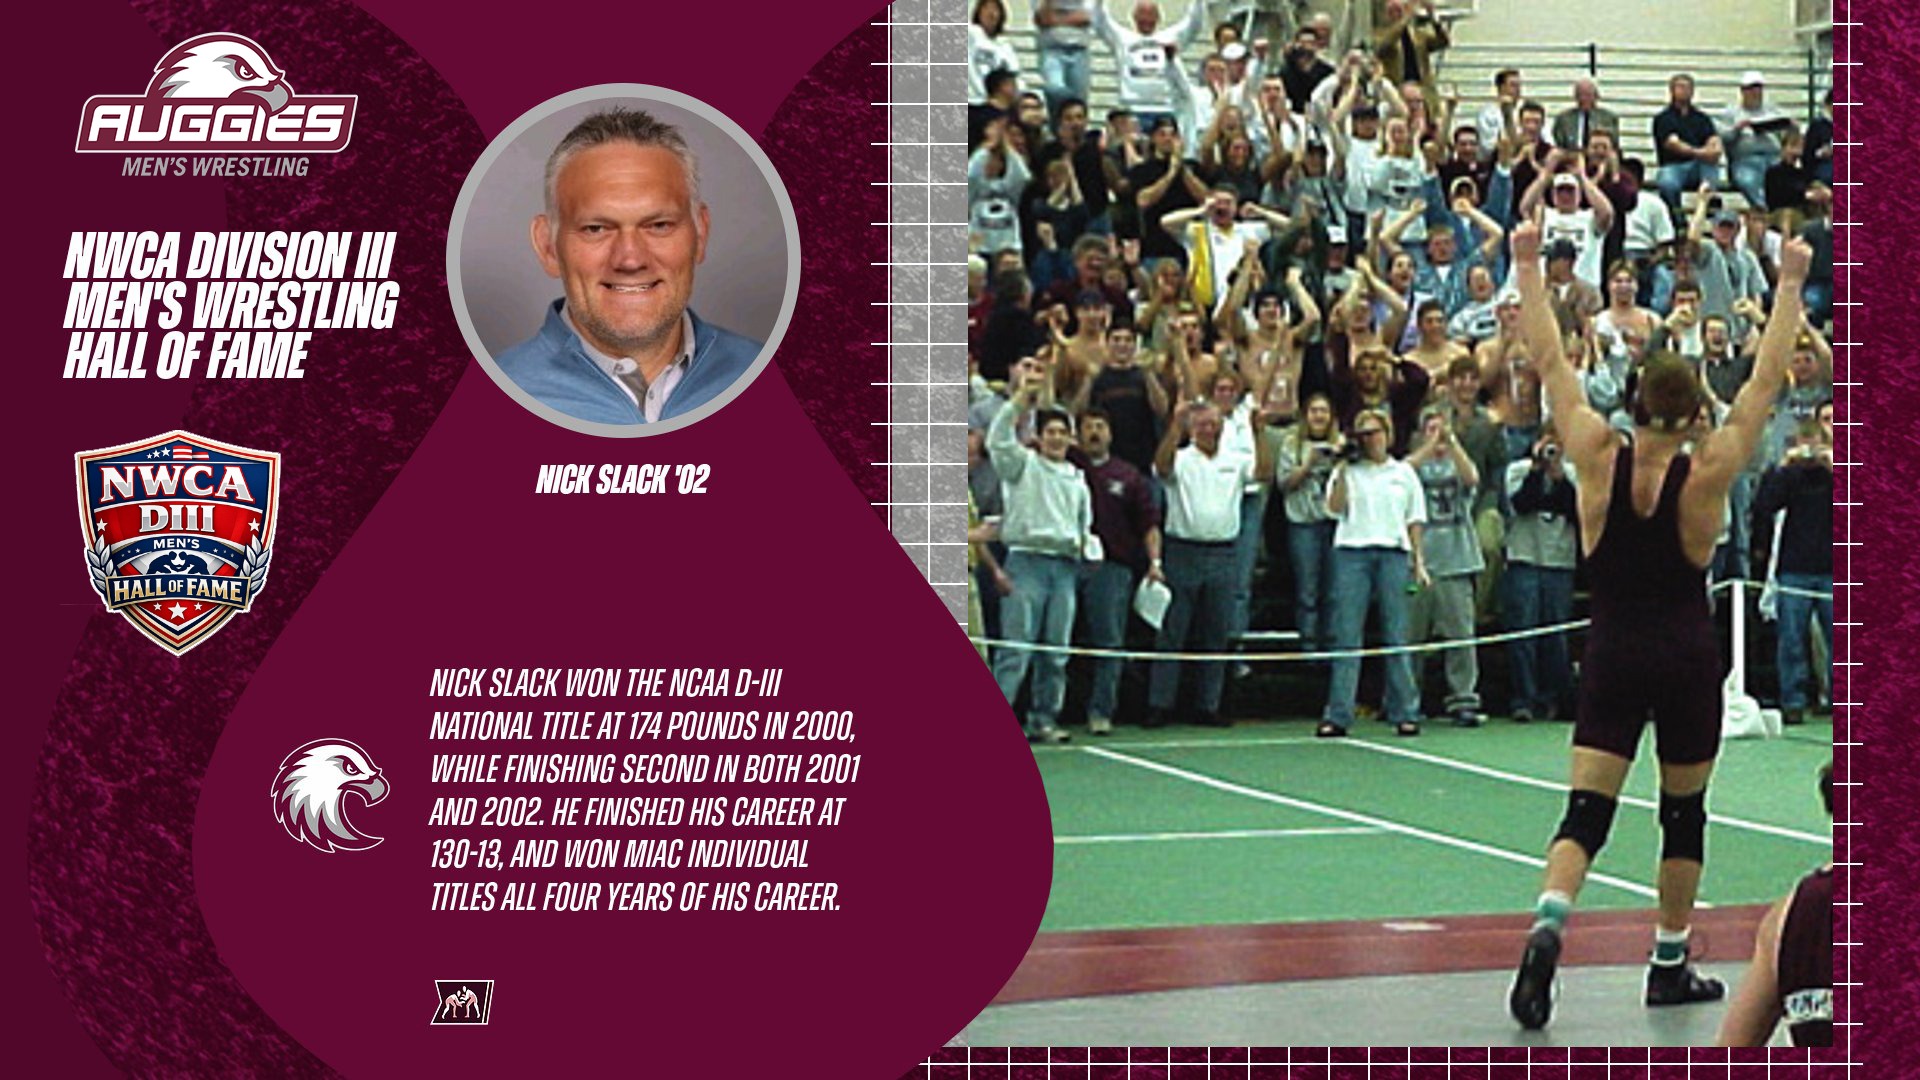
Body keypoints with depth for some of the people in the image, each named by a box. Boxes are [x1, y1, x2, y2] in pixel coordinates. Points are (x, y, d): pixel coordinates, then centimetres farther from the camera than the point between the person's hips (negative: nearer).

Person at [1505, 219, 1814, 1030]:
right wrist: (1790, 287, -1)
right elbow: (1766, 382, -6)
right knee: (1684, 812, 14)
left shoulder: (1598, 462, -7)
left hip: (1612, 653, 1)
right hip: (1687, 657, -1)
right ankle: (1670, 965, 20)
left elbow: (1551, 364, -2)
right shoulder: (1706, 475, -9)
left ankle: (1547, 925, -29)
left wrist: (1528, 271, 2)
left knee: (1586, 812, -3)